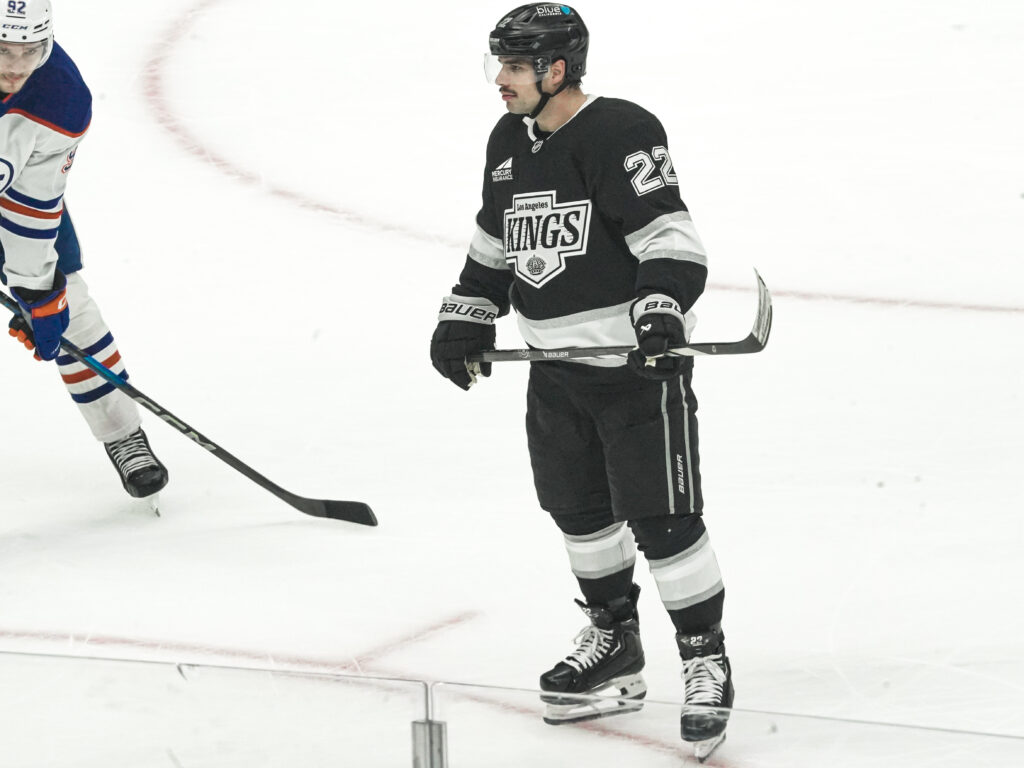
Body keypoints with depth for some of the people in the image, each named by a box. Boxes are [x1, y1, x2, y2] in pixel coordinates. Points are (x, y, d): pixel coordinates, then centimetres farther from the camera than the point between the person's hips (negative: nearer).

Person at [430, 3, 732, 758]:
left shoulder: (619, 133, -16)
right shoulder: (510, 142, 10)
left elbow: (669, 236, -21)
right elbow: (494, 243, 23)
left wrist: (662, 306, -34)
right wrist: (466, 318, 18)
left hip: (637, 361, -8)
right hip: (557, 366, 8)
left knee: (662, 518, -7)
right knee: (579, 508, 15)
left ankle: (707, 661, 5)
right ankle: (614, 643, 31)